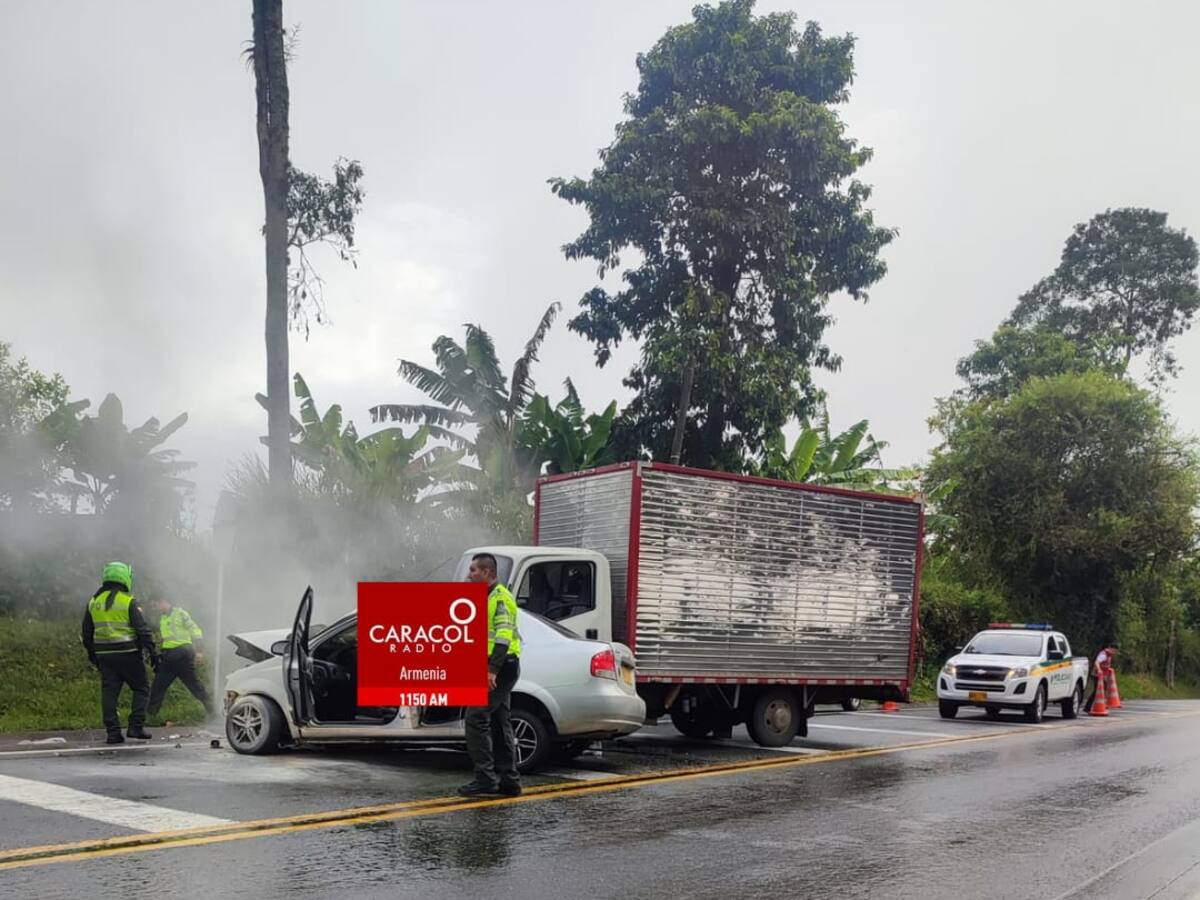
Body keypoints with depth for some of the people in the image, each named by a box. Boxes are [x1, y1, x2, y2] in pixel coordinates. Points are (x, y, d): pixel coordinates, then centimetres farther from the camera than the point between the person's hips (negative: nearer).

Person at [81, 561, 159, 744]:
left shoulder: (93, 602, 10)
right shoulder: (128, 601, -8)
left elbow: (87, 633, 17)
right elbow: (143, 630, -10)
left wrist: (92, 654, 26)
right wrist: (153, 653, -6)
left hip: (104, 654, 5)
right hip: (128, 653, -5)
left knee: (109, 692, 7)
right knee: (141, 688, 7)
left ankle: (113, 732, 5)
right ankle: (136, 727, -1)